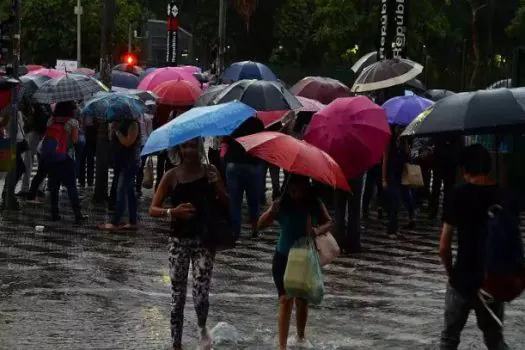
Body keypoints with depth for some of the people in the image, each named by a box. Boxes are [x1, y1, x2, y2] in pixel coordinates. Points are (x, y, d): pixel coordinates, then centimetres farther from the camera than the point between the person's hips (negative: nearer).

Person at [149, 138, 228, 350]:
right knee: (178, 296, 5)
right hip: (179, 241, 1)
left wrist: (216, 186, -14)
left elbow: (227, 205, 4)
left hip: (204, 240, -1)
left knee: (200, 295, -10)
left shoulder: (209, 172, 1)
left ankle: (202, 329, 20)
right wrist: (172, 212, -23)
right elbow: (153, 209, -4)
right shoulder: (172, 176, -1)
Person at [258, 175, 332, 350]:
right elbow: (260, 225, -18)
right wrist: (272, 212, -38)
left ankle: (301, 336, 39)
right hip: (284, 257, -2)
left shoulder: (315, 205, -9)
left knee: (302, 299, 15)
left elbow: (329, 222, -9)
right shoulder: (282, 205, -13)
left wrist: (318, 230, -30)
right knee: (286, 299, -8)